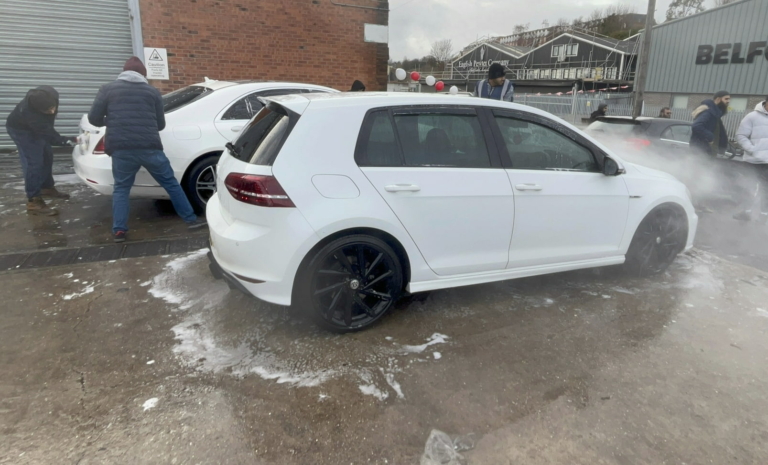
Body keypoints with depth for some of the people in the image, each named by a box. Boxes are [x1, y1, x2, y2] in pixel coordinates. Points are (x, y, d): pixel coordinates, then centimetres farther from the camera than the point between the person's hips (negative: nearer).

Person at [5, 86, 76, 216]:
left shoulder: (51, 94, -28)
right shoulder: (29, 113, -44)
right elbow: (52, 138, -36)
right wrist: (74, 140, -39)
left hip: (38, 128, 8)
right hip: (20, 129, -7)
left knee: (47, 156, 16)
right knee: (34, 163, -14)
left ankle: (47, 188, 34)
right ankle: (33, 202, -11)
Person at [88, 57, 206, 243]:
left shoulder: (108, 89, 12)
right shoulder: (152, 91, 14)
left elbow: (94, 118, 8)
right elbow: (161, 124, 16)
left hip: (121, 149, 0)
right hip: (150, 148, 0)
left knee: (121, 188, 15)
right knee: (171, 183, 13)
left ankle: (119, 230, 8)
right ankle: (191, 219, 16)